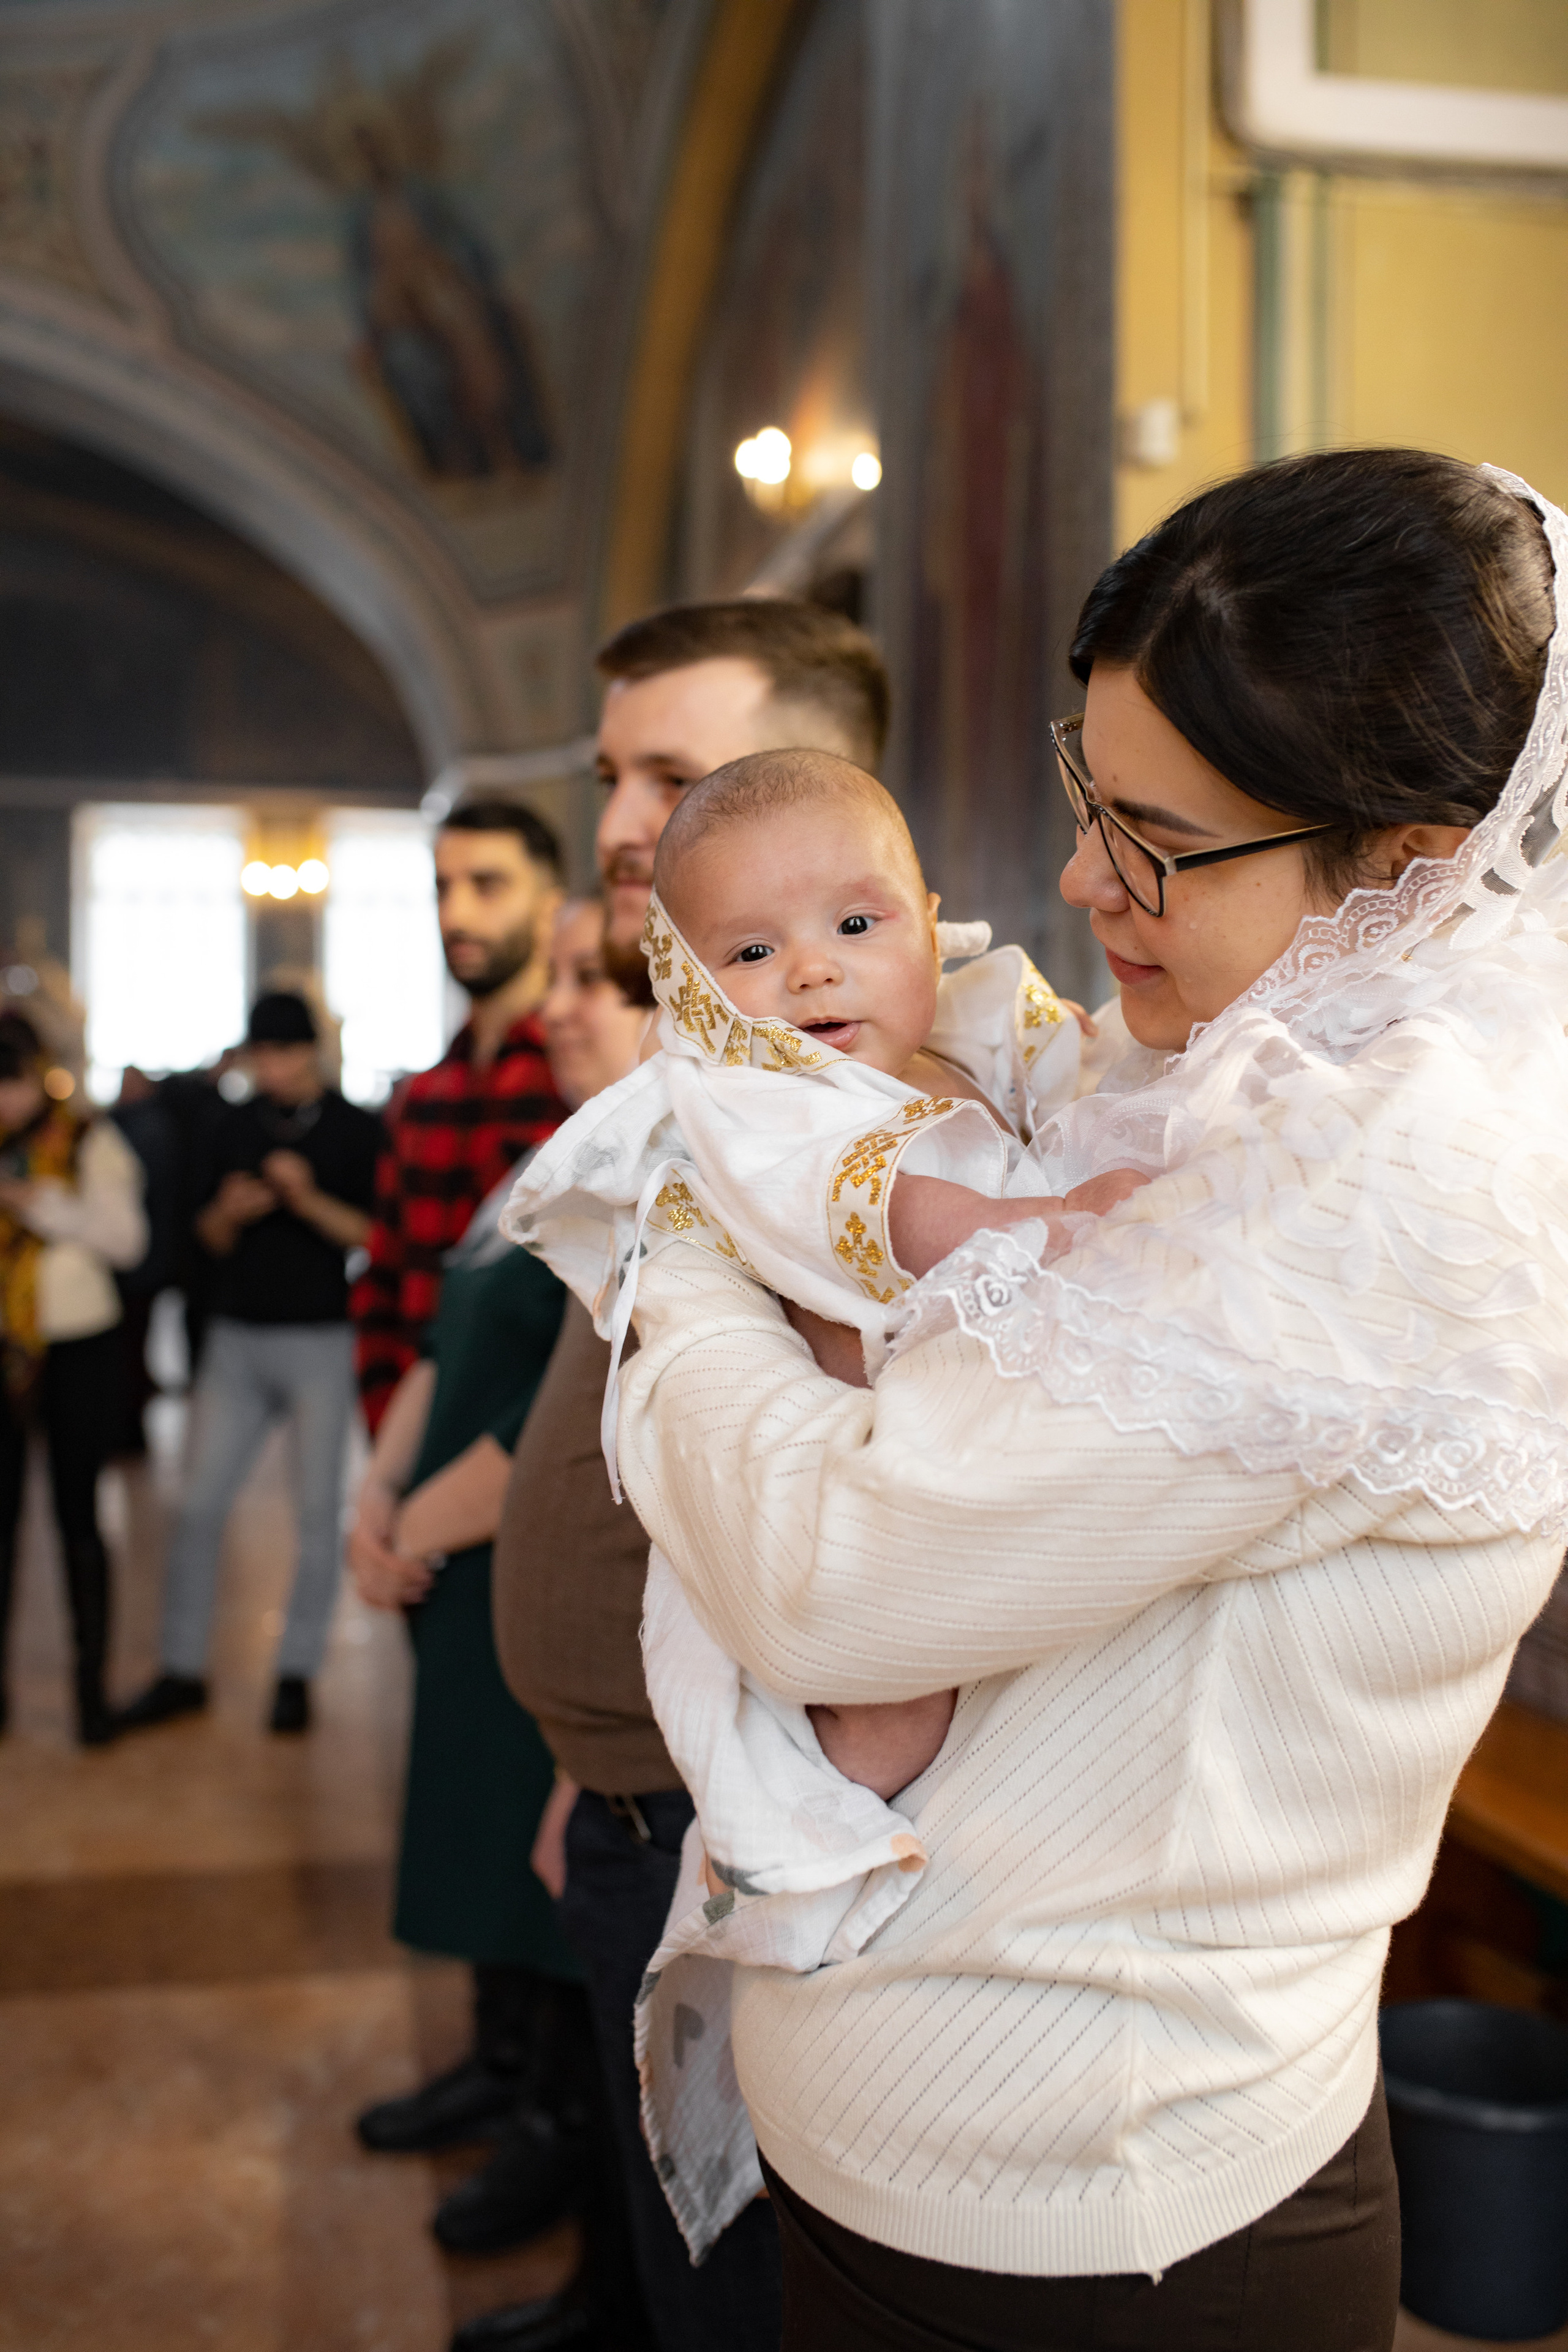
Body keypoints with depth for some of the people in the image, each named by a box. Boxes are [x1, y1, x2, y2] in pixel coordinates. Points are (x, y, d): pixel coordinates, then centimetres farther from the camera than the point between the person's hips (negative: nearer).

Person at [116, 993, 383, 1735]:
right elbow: (212, 1237, 12)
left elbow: (376, 1235, -7)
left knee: (317, 1511, 2)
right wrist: (230, 1212, -9)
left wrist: (310, 1201, -21)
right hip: (238, 1335, 4)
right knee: (201, 1505, 3)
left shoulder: (357, 1129, -2)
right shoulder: (234, 1126, 9)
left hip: (321, 1340, -3)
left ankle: (296, 1672, 14)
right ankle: (182, 1669, 15)